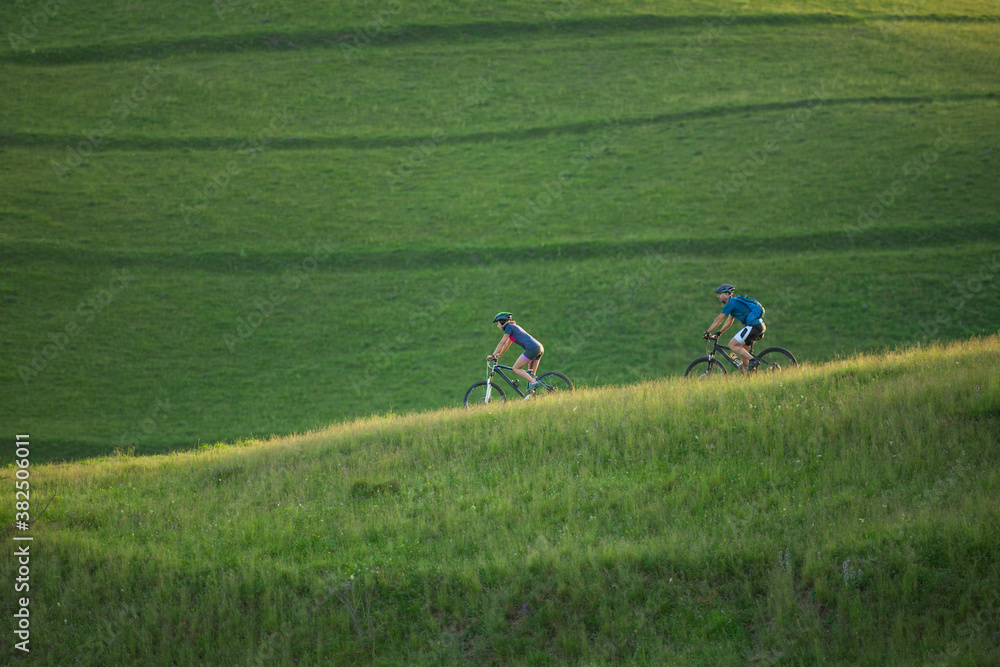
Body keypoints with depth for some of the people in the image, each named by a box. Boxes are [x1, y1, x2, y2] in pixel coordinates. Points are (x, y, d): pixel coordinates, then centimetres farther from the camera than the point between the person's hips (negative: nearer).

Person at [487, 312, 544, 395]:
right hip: (539, 348, 9)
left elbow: (502, 343, -1)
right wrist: (499, 355, 39)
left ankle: (533, 382, -16)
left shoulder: (509, 326, 0)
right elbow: (507, 344, 35)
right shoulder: (514, 327, 27)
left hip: (532, 349, -9)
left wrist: (493, 355, 3)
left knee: (516, 368, -3)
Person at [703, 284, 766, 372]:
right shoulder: (734, 302, 23)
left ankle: (752, 360, -16)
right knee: (742, 350, 16)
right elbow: (729, 322, 30)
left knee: (732, 345, -8)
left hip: (753, 326, -10)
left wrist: (708, 332, 0)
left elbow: (719, 320, -5)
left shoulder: (731, 303, -6)